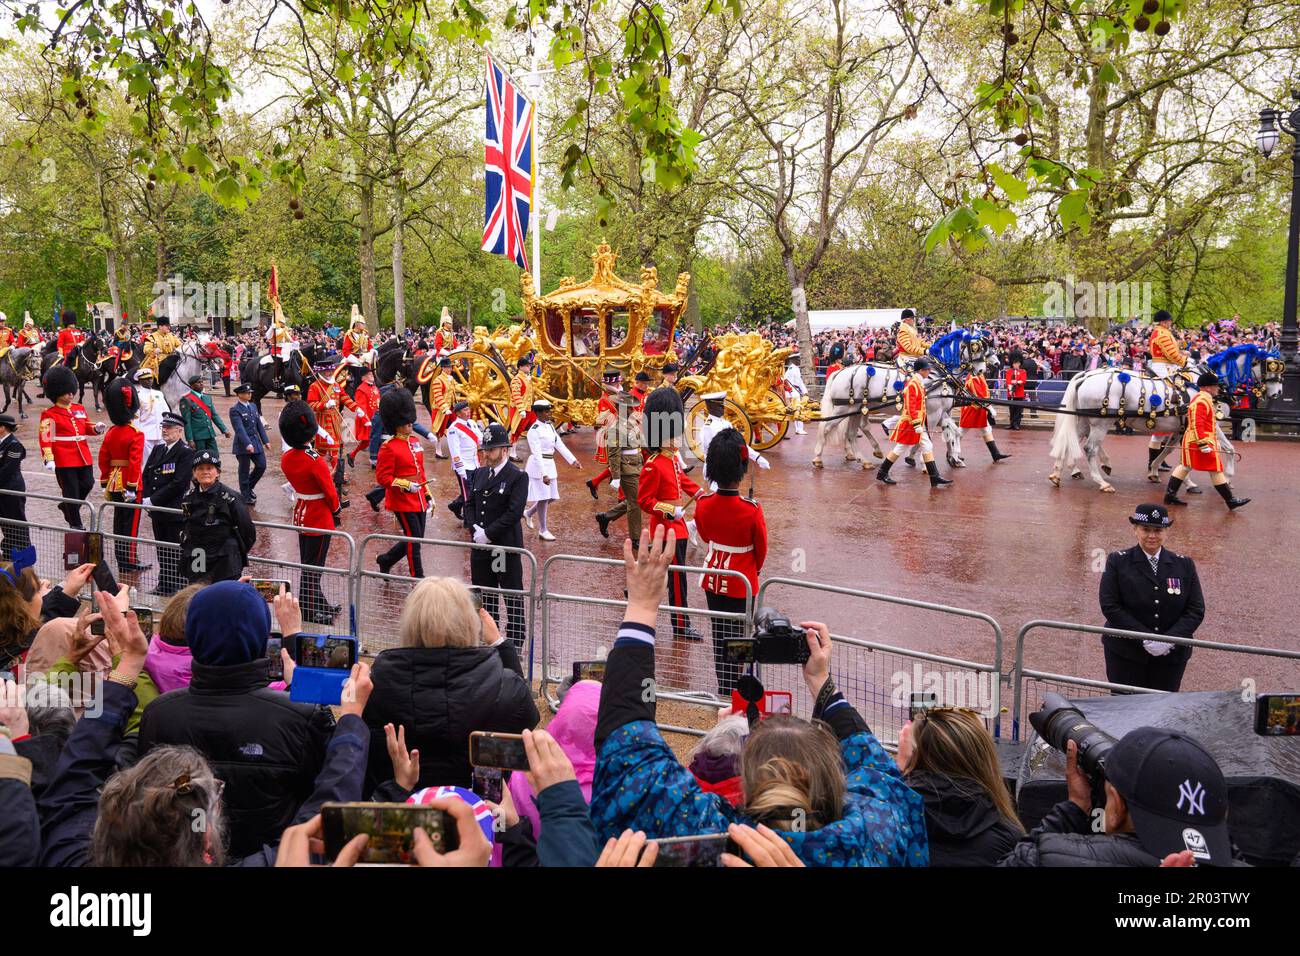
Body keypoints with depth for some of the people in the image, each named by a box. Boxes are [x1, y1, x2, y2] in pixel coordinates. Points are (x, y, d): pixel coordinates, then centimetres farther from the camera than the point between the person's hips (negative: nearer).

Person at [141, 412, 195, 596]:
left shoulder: (186, 453, -12)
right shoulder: (158, 450, 13)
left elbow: (179, 484, -19)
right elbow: (146, 475, 13)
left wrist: (153, 500, -16)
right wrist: (145, 499, -3)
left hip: (176, 512, -7)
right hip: (157, 512, 7)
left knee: (176, 552, -1)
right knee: (162, 551, 15)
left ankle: (179, 587, 7)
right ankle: (164, 586, 25)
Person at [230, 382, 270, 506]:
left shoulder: (253, 406, 10)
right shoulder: (235, 410, -13)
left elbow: (259, 424, 12)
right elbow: (239, 429, -22)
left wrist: (265, 440, 7)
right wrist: (247, 444, -31)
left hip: (256, 442, 7)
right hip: (243, 445, -7)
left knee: (261, 466, 7)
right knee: (244, 471, 5)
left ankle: (249, 487, 30)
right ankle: (246, 497, 17)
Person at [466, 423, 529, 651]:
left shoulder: (518, 477, -10)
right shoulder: (480, 474, 11)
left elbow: (514, 512, -17)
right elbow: (470, 505, 12)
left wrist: (488, 533, -18)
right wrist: (475, 528, -6)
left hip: (506, 547, -6)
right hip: (480, 547, 6)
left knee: (513, 596, 4)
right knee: (484, 595, 15)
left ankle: (516, 640, 16)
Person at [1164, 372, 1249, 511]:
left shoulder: (1205, 400, 17)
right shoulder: (1201, 401, -18)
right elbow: (1197, 424, -25)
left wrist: (1214, 440, 28)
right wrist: (1203, 443, -28)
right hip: (1202, 440, -11)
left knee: (1185, 467, 12)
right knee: (1216, 470, -5)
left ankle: (1170, 494, 14)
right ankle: (1231, 501, 0)